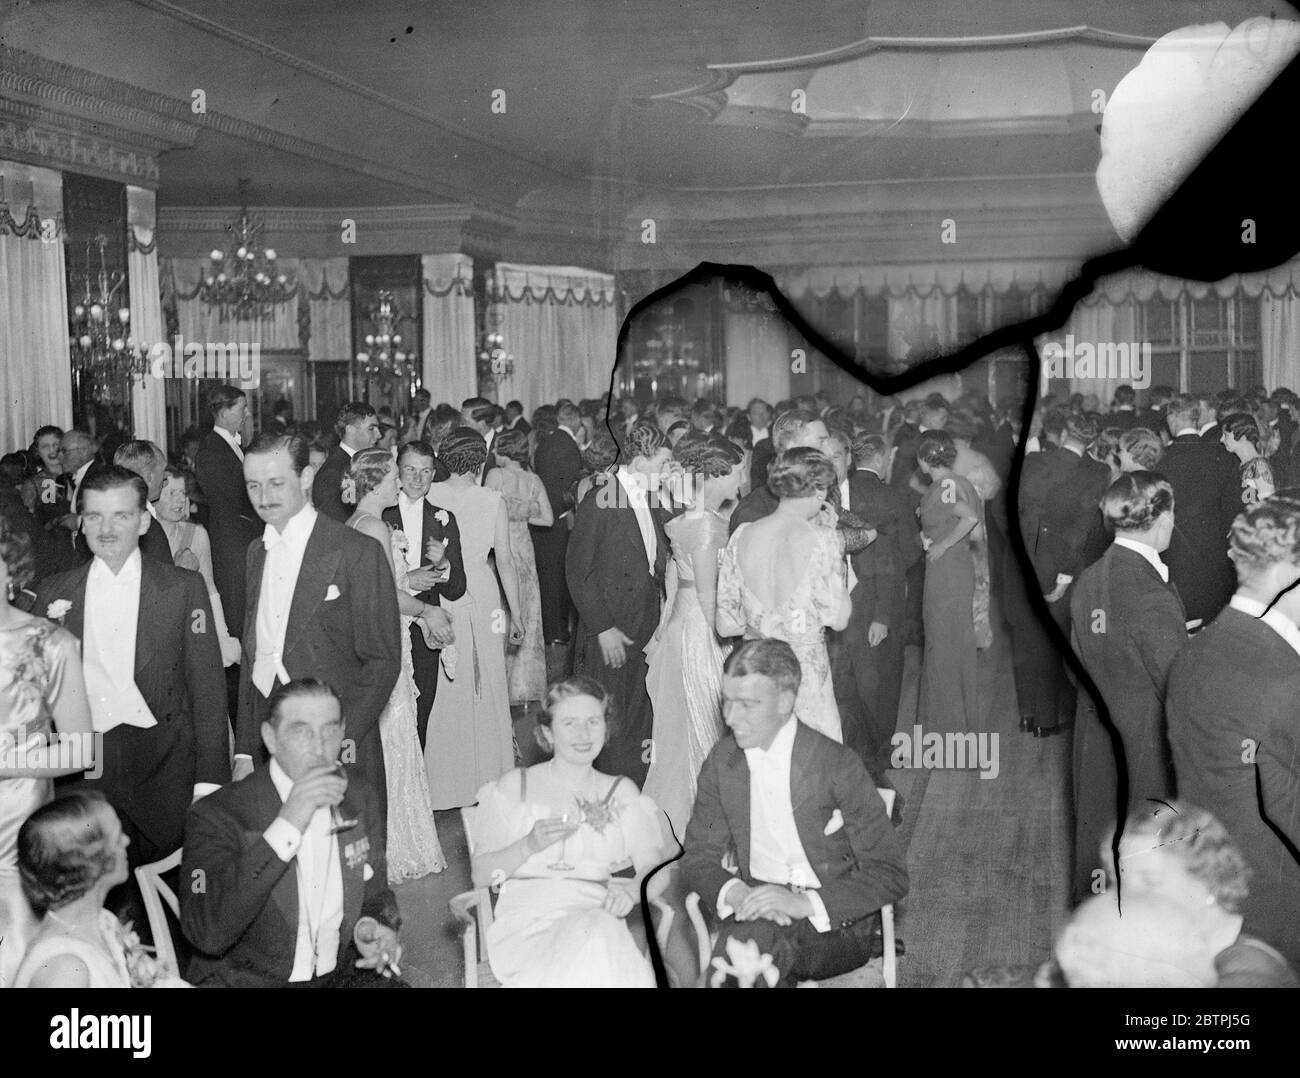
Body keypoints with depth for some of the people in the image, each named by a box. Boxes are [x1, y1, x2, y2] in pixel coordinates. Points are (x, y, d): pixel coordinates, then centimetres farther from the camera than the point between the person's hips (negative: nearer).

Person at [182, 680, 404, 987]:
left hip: (344, 974, 4)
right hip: (247, 980, -4)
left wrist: (371, 927, -5)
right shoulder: (217, 815, -12)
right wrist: (287, 827, -27)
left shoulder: (360, 796, 4)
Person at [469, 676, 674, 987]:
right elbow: (480, 874, 7)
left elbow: (655, 866, 10)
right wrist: (529, 845, -10)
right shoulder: (515, 787, 14)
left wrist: (631, 892, -13)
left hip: (598, 917, 2)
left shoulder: (621, 792, 20)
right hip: (528, 919, -2)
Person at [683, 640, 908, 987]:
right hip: (756, 907, 3)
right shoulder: (722, 760, 5)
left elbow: (891, 875, -10)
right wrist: (734, 893, -15)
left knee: (755, 935, -34)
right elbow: (698, 858, 8)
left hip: (835, 923, -3)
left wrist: (805, 903, -23)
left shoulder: (837, 764, -9)